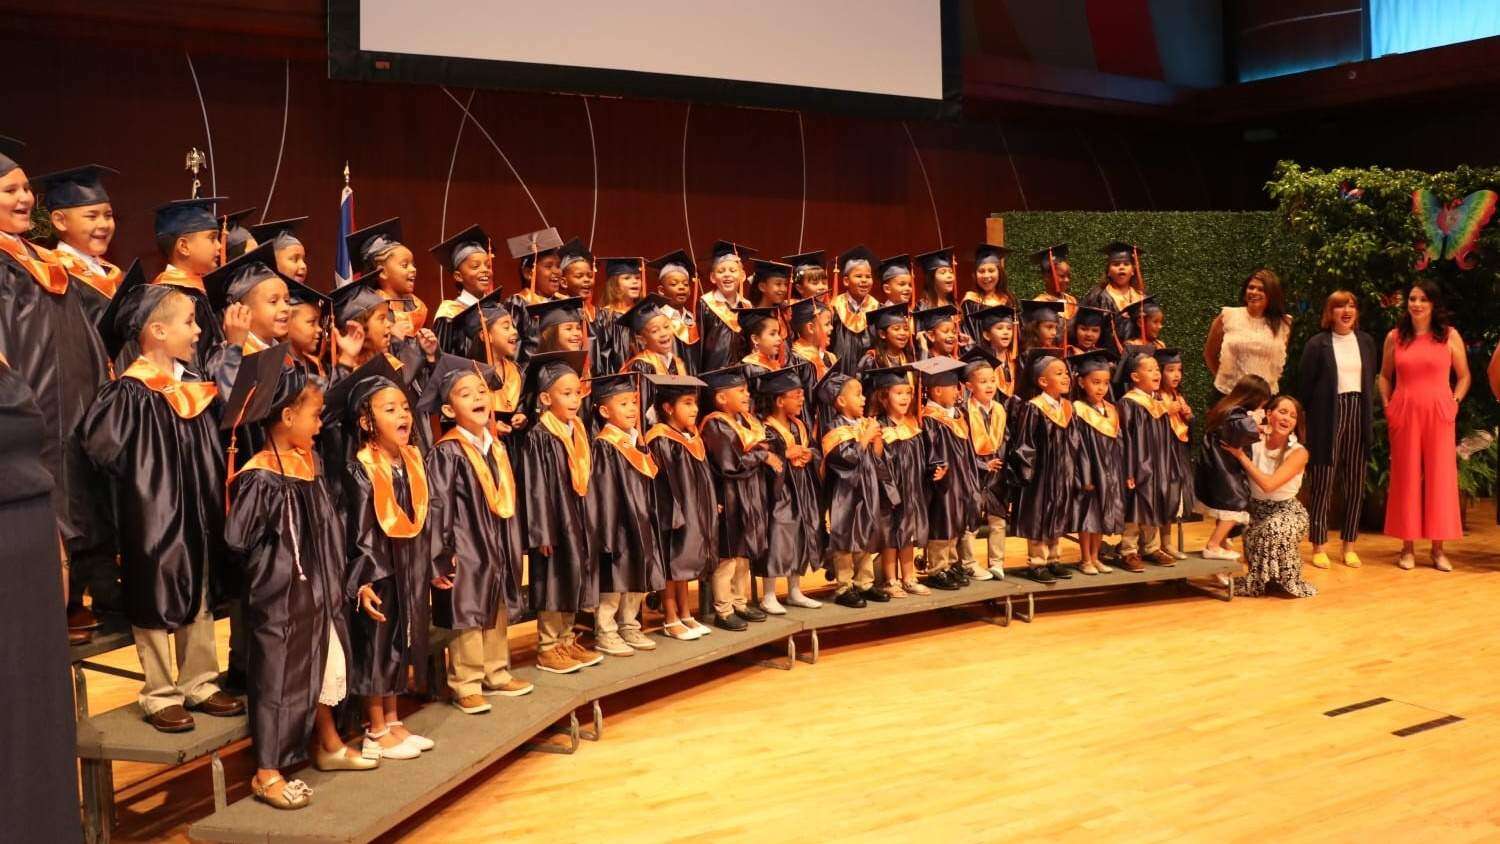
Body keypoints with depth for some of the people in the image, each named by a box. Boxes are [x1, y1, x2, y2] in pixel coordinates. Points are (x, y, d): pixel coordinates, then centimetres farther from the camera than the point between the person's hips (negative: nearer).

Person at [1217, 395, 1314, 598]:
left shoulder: (1298, 453, -14)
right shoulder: (1255, 442, -6)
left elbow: (1268, 484, -25)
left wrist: (1241, 455, -24)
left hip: (1286, 511, -3)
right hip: (1256, 509, 3)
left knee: (1275, 529, -35)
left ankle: (1256, 581, -12)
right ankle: (1263, 578, 1)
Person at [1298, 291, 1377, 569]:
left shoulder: (1366, 342, 11)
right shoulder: (1317, 343, -2)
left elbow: (1371, 381, 13)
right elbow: (1305, 385, -2)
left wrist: (1369, 417, 6)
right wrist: (1307, 419, -5)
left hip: (1358, 414, 4)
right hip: (1327, 417, -4)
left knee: (1355, 483, 7)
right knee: (1322, 483, -1)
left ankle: (1349, 546, 16)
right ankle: (1319, 546, 8)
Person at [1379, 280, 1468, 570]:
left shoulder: (1450, 336, 3)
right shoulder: (1395, 337, 7)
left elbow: (1463, 376, 10)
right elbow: (1385, 376, 16)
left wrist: (1455, 402, -2)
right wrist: (1387, 405, 4)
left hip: (1438, 415, -1)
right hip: (1403, 414, 1)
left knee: (1440, 477, 1)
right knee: (1406, 477, 3)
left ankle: (1438, 548, 8)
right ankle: (1408, 546, 10)